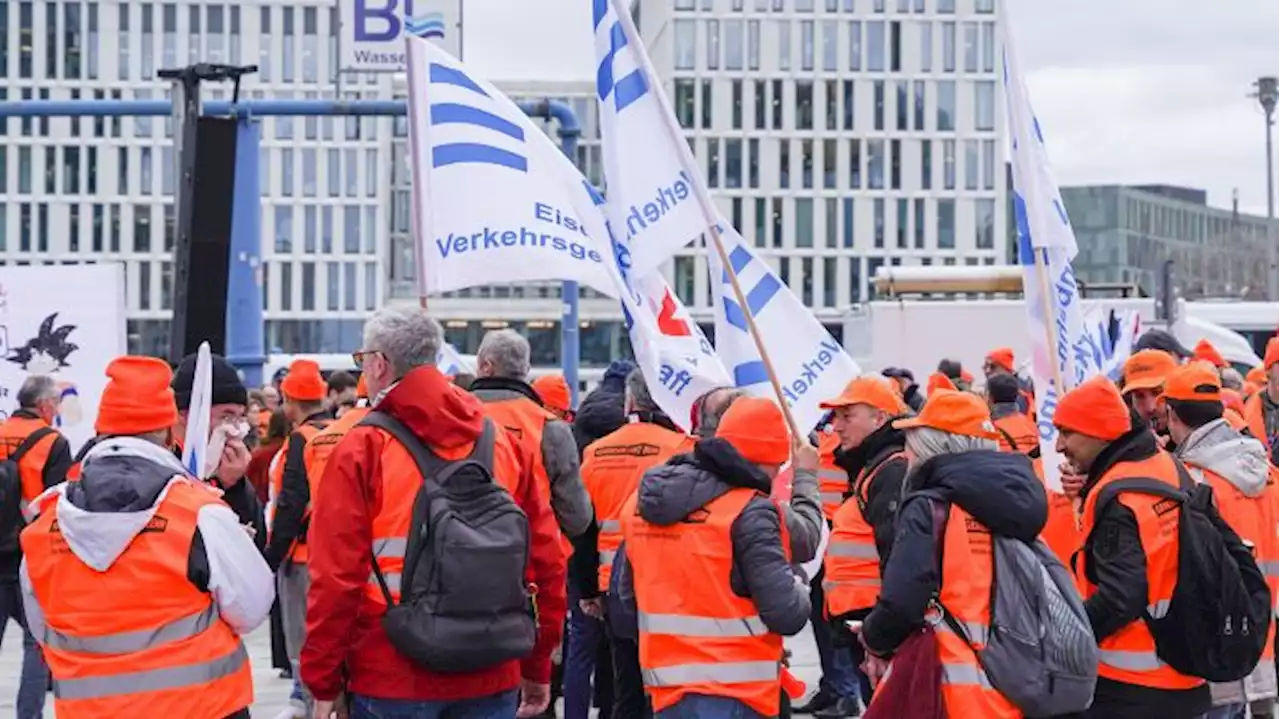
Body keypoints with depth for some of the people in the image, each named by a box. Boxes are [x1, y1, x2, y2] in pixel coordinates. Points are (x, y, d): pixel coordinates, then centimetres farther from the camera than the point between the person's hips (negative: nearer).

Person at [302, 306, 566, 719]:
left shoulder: (363, 449, -7)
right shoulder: (505, 444, 4)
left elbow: (336, 575, -10)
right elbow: (545, 560, 6)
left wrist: (324, 683, -1)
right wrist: (537, 668, 15)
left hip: (392, 681, -3)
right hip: (492, 678, 3)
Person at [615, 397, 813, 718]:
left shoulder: (644, 500, 7)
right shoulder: (749, 512, -16)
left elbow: (628, 594, 15)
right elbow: (788, 614, -18)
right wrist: (797, 583, 3)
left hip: (667, 683, 7)